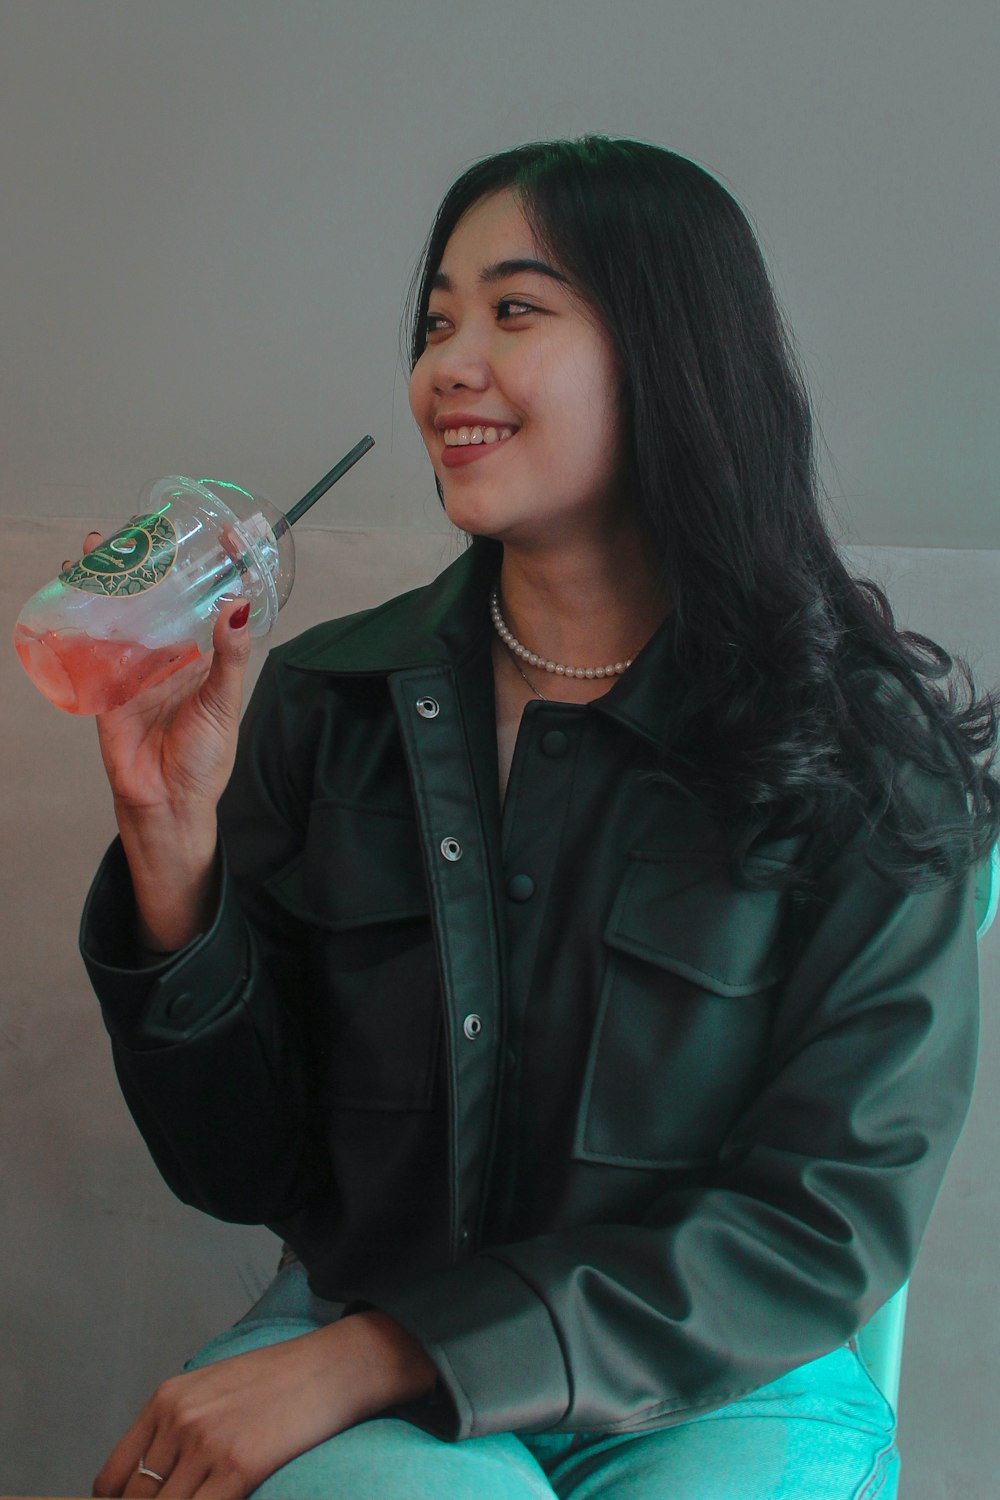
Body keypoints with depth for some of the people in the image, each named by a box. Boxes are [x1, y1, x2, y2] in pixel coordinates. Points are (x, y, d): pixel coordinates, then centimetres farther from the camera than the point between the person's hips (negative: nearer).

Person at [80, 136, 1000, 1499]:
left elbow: (827, 1223, -11)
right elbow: (243, 1170, 2)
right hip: (348, 1359, 0)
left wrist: (376, 1357, -18)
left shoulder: (867, 758, -8)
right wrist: (173, 853, -15)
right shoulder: (327, 702, -1)